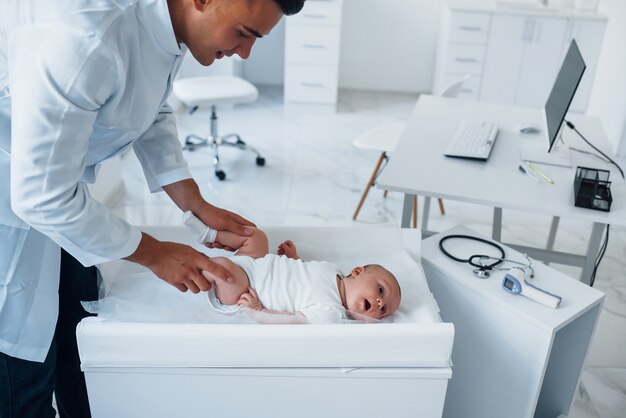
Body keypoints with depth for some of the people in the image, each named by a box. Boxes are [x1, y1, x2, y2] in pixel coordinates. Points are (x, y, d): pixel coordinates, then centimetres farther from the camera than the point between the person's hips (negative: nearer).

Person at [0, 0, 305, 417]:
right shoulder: (82, 38, -37)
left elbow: (153, 115, 7)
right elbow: (42, 195, -30)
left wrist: (198, 206, 0)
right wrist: (153, 253, -18)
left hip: (53, 172, 8)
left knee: (78, 334, 15)